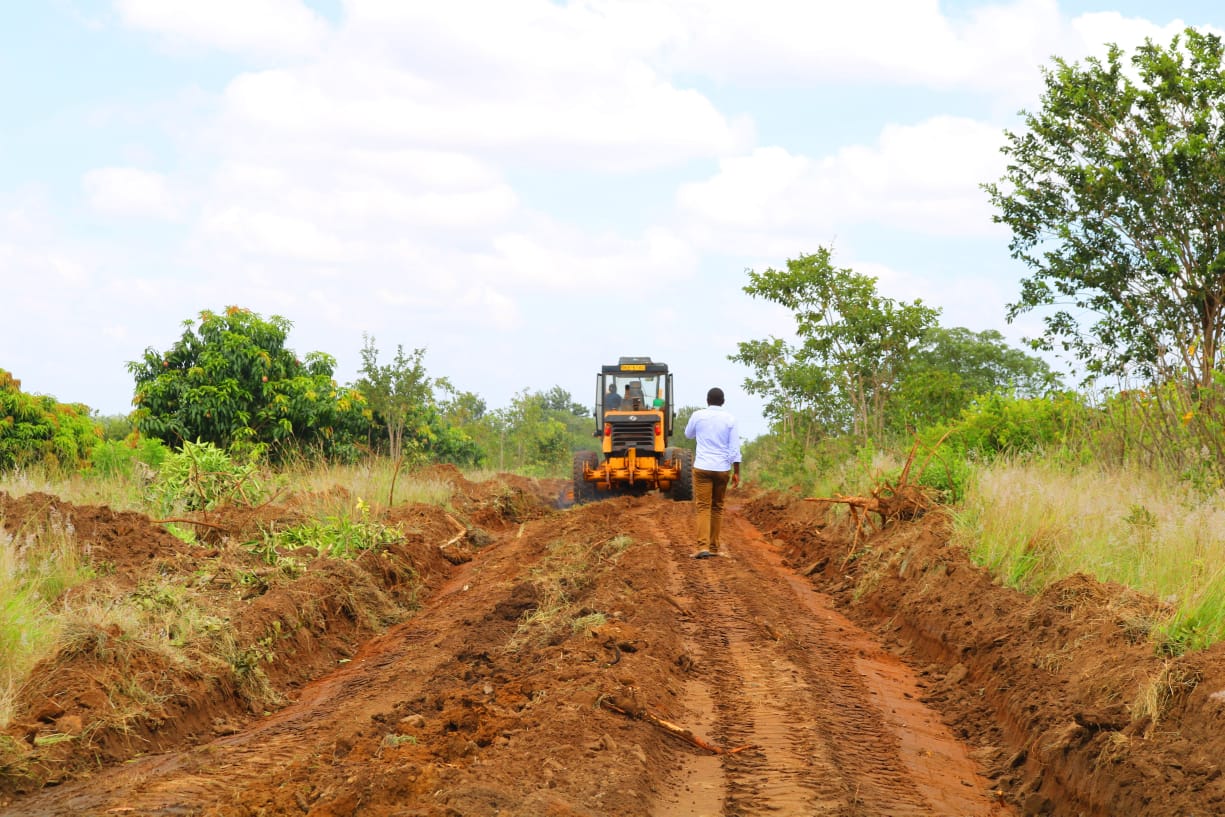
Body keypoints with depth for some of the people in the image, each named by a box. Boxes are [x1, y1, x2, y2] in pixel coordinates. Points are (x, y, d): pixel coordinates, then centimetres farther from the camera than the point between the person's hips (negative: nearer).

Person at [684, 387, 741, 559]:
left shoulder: (698, 416, -2)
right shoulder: (730, 419, -1)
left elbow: (689, 435, 18)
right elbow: (735, 448, -4)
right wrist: (737, 472, 1)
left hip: (703, 467, -2)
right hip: (723, 469, 2)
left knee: (702, 507, -3)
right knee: (717, 508, 15)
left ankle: (703, 546, -19)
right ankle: (714, 547, 19)